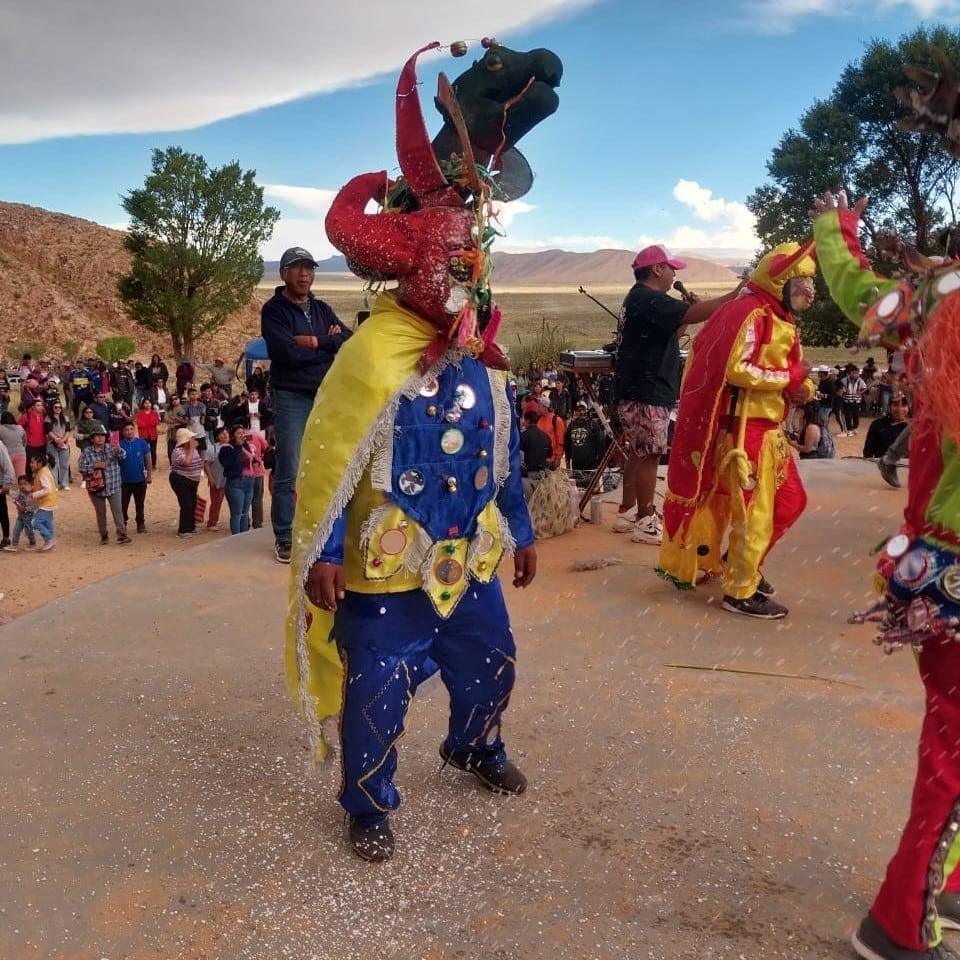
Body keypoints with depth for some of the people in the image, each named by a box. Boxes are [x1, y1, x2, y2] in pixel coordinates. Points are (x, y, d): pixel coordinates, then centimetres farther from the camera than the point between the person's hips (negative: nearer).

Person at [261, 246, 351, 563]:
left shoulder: (322, 309, 14)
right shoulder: (274, 310, -3)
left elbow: (349, 342, -1)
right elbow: (287, 353, -18)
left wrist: (314, 342, -13)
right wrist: (329, 346, -6)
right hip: (291, 398, -5)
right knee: (289, 473, -3)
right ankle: (284, 539, 6)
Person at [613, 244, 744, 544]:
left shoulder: (640, 299, 19)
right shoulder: (648, 299, -15)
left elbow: (666, 335, 23)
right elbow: (693, 313, -25)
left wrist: (687, 320, 8)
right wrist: (736, 295, -22)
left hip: (639, 390, 11)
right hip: (646, 392, -11)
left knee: (638, 453, 14)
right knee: (649, 455, -7)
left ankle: (627, 513, 21)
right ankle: (646, 523, -3)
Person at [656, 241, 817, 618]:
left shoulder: (782, 321, 16)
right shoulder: (750, 314, -16)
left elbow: (791, 371, 19)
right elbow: (736, 369, -26)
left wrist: (802, 388, -4)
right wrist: (790, 376, -17)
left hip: (770, 428, 10)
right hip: (744, 428, -10)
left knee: (790, 500, 17)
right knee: (754, 512, -4)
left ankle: (740, 562, 31)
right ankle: (740, 592, 9)